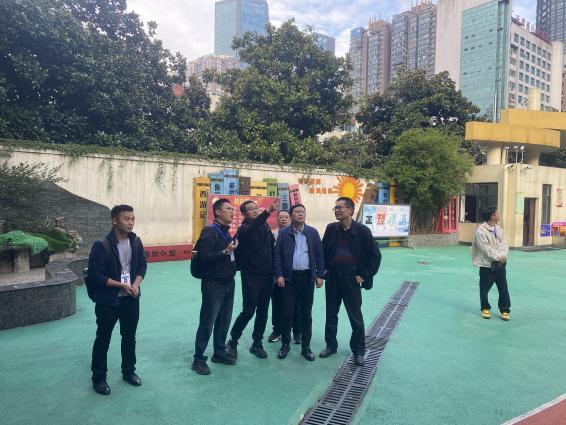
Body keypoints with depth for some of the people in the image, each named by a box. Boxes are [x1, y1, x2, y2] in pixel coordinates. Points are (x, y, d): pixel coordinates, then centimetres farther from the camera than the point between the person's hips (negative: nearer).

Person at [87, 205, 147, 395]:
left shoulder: (136, 242, -1)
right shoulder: (102, 245, -17)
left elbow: (142, 265, 7)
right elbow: (94, 275, -16)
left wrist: (136, 284, -11)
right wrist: (121, 285, -20)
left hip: (131, 299, 5)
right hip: (108, 300, -5)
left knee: (129, 337, 17)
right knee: (103, 340, 10)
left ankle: (128, 371, 35)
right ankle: (99, 378, 26)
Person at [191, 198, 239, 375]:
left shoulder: (226, 232, 11)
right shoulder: (210, 231, -12)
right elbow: (205, 257, -21)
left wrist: (234, 248, 4)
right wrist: (226, 251, -26)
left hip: (228, 283, 8)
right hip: (213, 284, -7)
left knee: (224, 321, 14)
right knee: (207, 323, 0)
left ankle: (219, 352, 29)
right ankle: (198, 359, 12)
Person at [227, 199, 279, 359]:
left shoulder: (265, 226, 6)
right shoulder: (244, 229, -11)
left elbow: (273, 246, 13)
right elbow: (252, 228, -35)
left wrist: (274, 270, 7)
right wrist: (269, 211, -48)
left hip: (267, 276, 5)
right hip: (251, 277, -5)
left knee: (263, 312, 10)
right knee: (248, 311, -2)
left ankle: (257, 344, 24)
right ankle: (232, 342, 18)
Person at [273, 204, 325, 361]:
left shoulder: (313, 232, 4)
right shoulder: (284, 233, 2)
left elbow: (319, 254, 6)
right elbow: (277, 254, 1)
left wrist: (320, 275, 1)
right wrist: (278, 275, -6)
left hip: (307, 277, 1)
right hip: (289, 277, -1)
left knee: (306, 313, 9)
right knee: (287, 312, 4)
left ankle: (306, 346, 21)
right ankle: (285, 344, 21)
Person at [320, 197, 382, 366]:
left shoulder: (362, 230, -11)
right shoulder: (331, 228, 0)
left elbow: (375, 256, -6)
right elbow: (323, 250, 13)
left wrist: (364, 276, -8)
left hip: (351, 278, -3)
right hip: (332, 277, 4)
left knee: (356, 316, 5)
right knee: (331, 313, 13)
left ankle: (358, 350, 21)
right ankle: (331, 345, 29)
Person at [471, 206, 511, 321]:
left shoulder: (499, 228, 6)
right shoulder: (480, 231, -16)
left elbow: (504, 244, 2)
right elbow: (486, 249, -19)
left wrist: (503, 256, -14)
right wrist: (498, 257, -20)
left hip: (500, 264, 5)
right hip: (487, 265, -5)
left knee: (503, 289, 8)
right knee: (484, 289, 6)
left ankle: (505, 310, 23)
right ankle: (485, 309, 27)